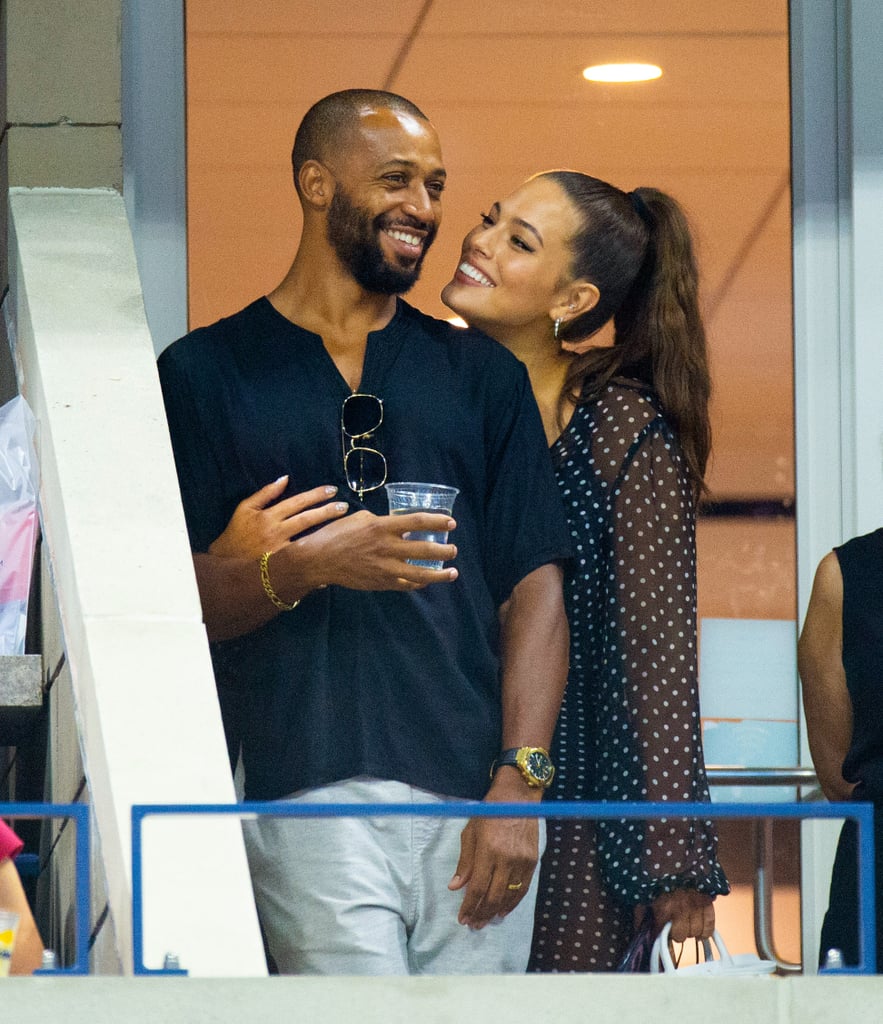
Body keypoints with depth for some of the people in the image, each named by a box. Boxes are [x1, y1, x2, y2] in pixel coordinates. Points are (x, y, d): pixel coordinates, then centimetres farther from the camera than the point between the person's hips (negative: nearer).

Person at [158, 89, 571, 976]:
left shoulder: (483, 376, 18)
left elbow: (534, 587, 10)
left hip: (476, 802, 3)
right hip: (310, 800, -3)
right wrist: (304, 567, -15)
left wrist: (519, 783, -3)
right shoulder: (204, 373, 10)